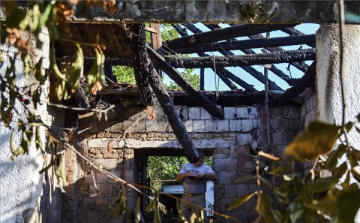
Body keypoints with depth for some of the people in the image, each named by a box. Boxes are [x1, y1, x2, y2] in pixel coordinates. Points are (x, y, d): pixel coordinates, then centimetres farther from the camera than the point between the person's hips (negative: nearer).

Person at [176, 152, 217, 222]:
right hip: (186, 196, 3)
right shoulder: (186, 166, 13)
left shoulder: (206, 167, 4)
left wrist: (204, 174, -25)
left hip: (199, 197, -3)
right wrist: (185, 174, -11)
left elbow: (215, 177, -10)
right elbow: (178, 178, 8)